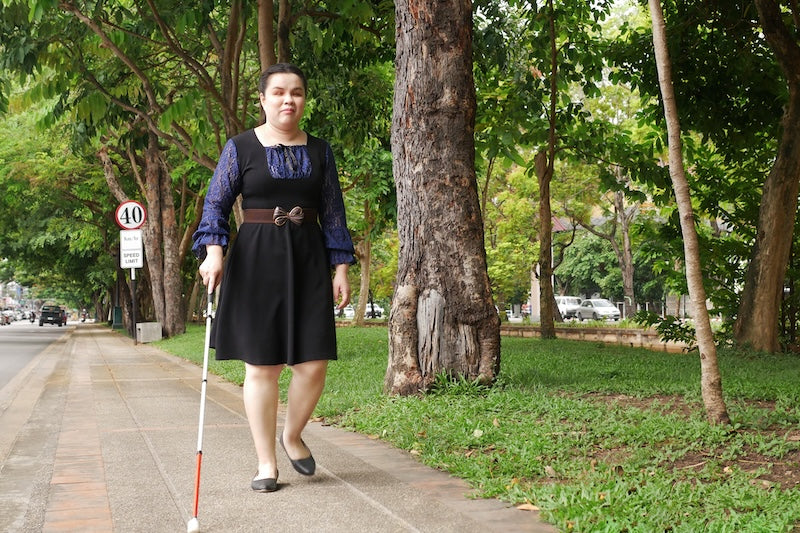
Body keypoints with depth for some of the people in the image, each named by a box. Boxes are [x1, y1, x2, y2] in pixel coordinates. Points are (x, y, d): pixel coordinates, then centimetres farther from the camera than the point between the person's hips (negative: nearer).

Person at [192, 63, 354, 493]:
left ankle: (292, 436, 25)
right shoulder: (240, 147, 3)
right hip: (256, 261, -2)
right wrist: (213, 250, -17)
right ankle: (266, 462, 13)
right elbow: (216, 203, 0)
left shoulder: (319, 151, 10)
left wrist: (341, 268, 5)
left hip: (308, 260, 2)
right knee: (261, 365, 0)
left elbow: (333, 213, 11)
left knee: (313, 363, -3)